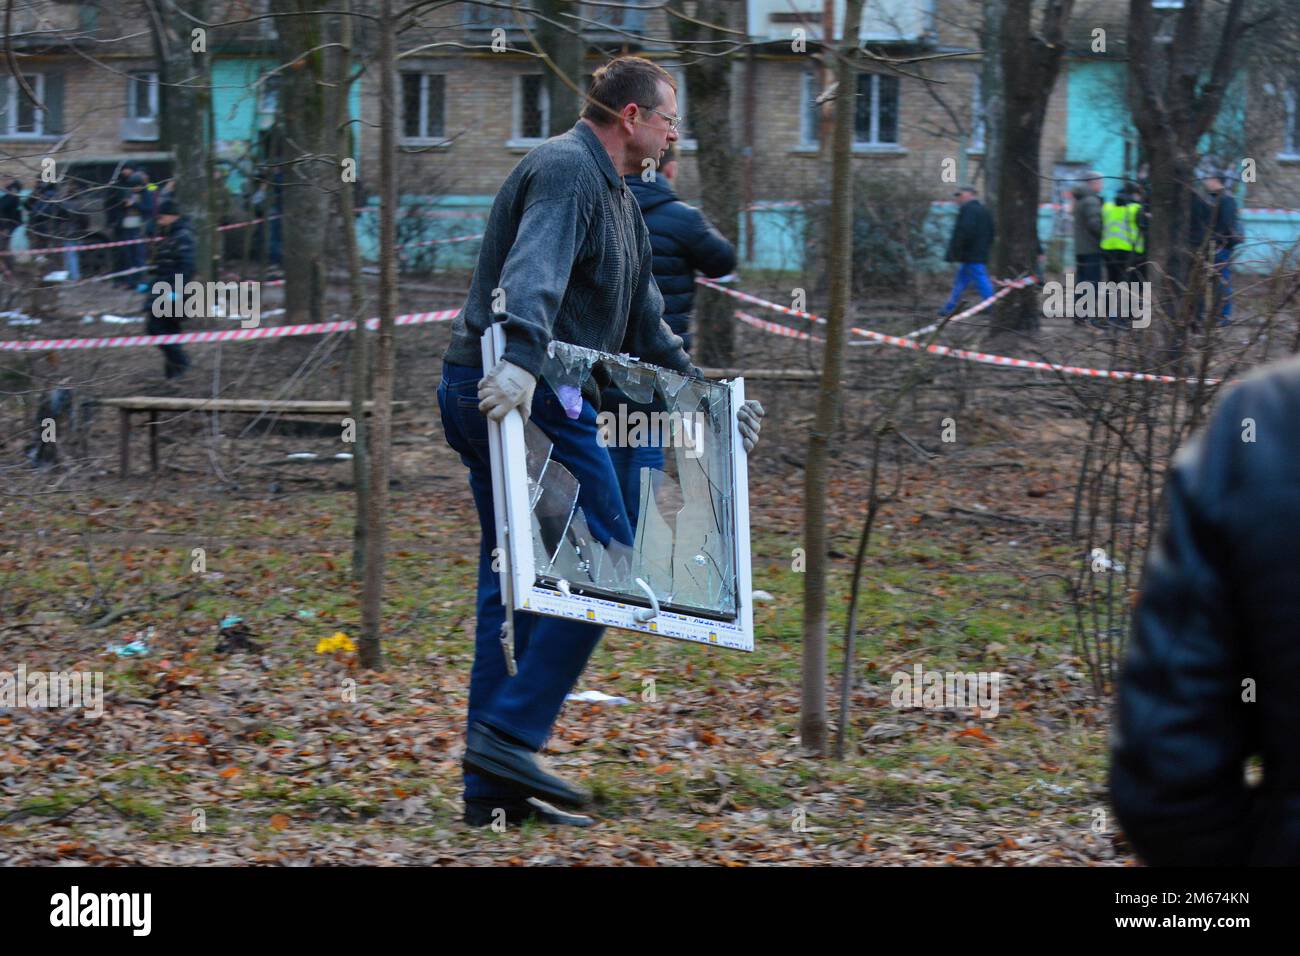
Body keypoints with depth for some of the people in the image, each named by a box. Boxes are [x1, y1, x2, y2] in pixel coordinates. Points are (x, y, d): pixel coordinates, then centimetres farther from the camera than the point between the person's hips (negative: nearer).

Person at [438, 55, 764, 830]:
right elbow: (535, 270, -29)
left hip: (505, 395, 11)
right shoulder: (566, 171, -10)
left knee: (514, 581, 9)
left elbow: (645, 326, 33)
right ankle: (511, 735, -14)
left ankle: (493, 784, 10)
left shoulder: (621, 202, 24)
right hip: (526, 396, -11)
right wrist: (521, 358, -45)